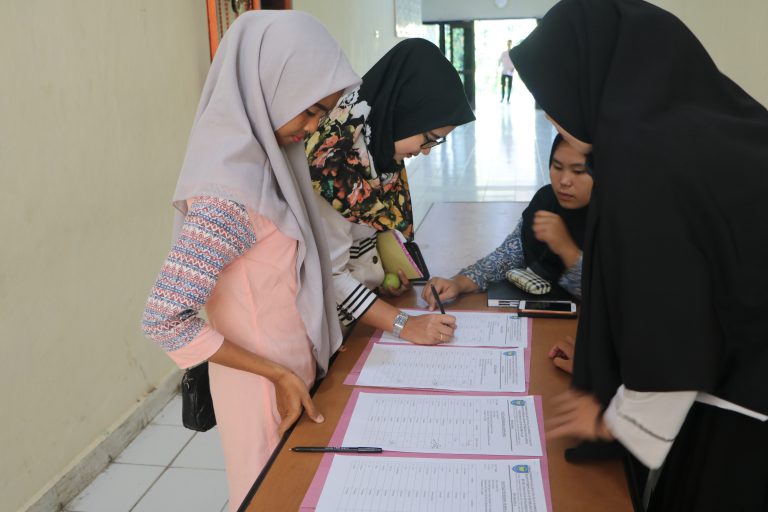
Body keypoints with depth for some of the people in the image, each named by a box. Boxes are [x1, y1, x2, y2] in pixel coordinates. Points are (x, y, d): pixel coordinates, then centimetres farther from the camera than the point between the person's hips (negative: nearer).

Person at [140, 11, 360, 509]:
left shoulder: (262, 157, -2)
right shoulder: (229, 193, -29)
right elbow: (165, 320, -28)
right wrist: (278, 376, -22)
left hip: (295, 369, 8)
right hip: (268, 387, -8)